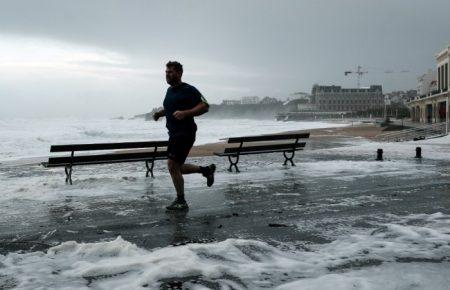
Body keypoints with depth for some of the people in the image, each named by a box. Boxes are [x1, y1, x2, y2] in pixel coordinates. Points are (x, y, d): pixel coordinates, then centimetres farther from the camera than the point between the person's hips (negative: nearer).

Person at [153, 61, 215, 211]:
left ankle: (181, 201, 3)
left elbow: (205, 106, -15)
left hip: (185, 132, -9)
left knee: (172, 165, -11)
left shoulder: (188, 90, -10)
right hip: (174, 133, 9)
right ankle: (207, 170, 30)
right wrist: (160, 113, 11)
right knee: (176, 167, 12)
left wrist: (185, 113, -25)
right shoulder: (170, 90, 15)